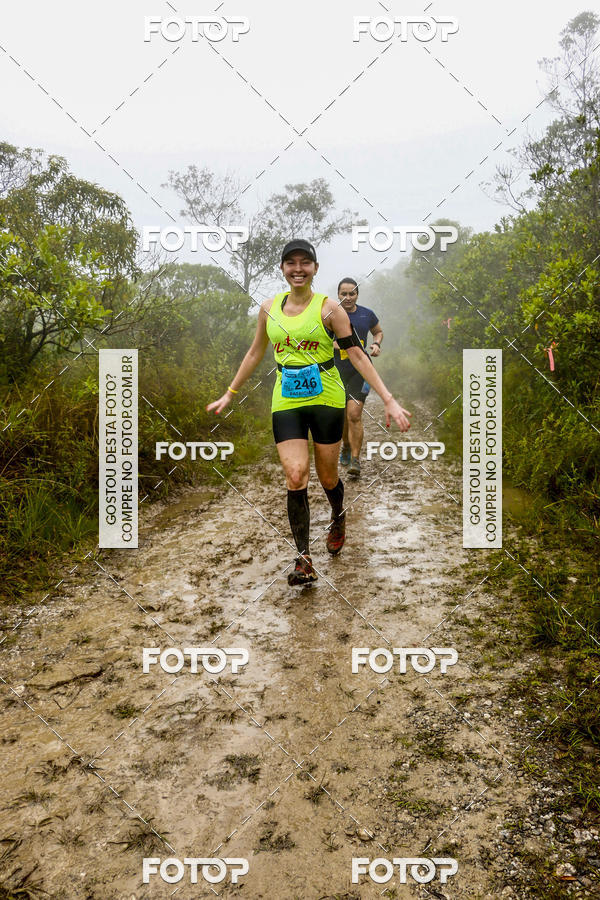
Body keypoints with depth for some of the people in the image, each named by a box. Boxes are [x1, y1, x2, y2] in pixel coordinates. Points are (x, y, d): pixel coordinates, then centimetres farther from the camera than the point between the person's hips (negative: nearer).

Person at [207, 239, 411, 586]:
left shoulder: (328, 307, -5)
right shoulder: (269, 309, 6)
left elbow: (357, 354, -7)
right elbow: (255, 354, 18)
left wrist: (389, 399, -14)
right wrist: (229, 394, 21)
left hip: (326, 398, -2)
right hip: (286, 401, 2)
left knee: (327, 476, 8)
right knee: (295, 476, -11)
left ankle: (339, 518, 43)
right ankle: (304, 558, -3)